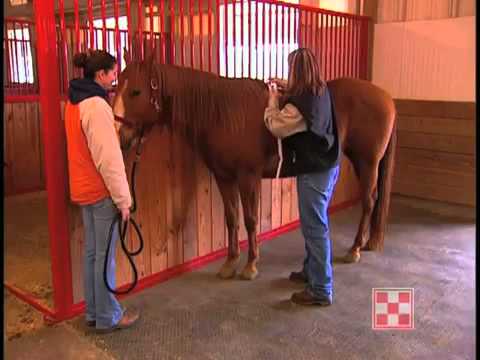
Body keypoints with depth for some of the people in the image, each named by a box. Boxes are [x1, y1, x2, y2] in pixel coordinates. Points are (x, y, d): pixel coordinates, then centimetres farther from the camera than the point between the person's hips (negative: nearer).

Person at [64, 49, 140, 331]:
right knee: (105, 255, 3)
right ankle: (108, 317, 17)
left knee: (93, 252, 16)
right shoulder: (97, 106, -20)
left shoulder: (76, 102, 10)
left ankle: (94, 312, 29)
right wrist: (123, 199, -18)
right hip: (102, 191, -9)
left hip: (85, 189, 9)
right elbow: (109, 160, -22)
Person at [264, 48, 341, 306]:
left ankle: (321, 291, 8)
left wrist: (274, 99, 2)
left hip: (314, 171, -9)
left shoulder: (299, 104, -23)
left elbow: (275, 126, -10)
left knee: (315, 227, -1)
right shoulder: (322, 92, 4)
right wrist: (287, 89, 22)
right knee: (314, 223, 22)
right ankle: (311, 270, 38)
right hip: (329, 165, 10)